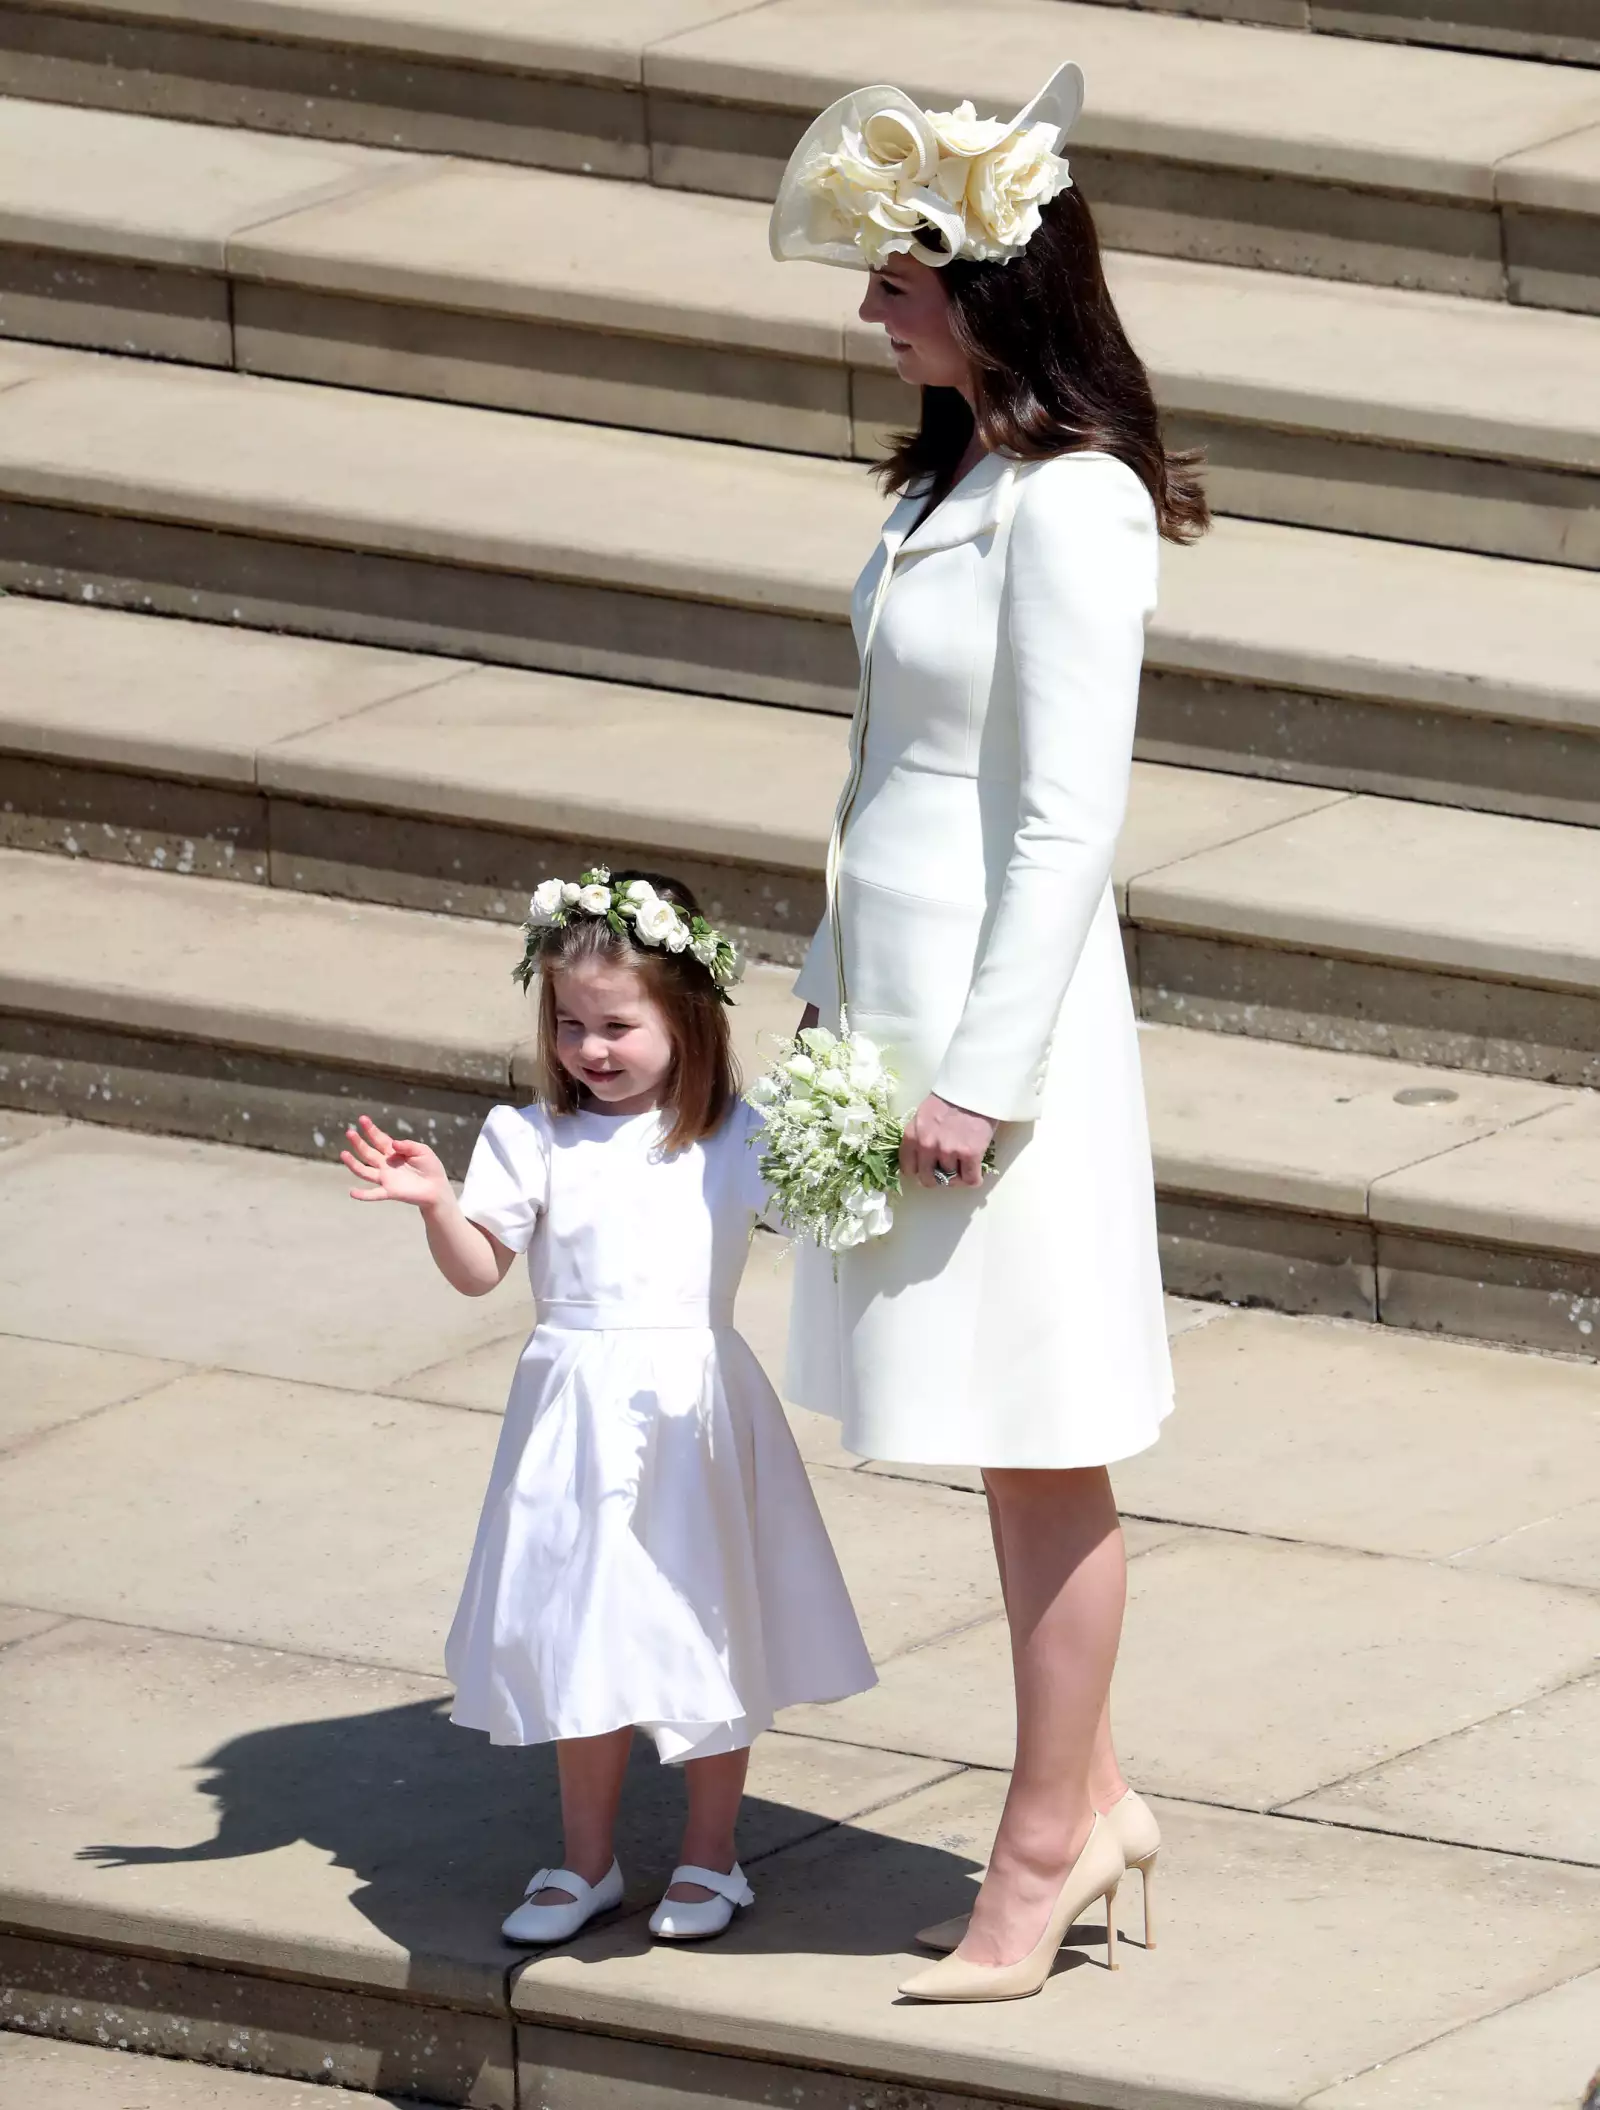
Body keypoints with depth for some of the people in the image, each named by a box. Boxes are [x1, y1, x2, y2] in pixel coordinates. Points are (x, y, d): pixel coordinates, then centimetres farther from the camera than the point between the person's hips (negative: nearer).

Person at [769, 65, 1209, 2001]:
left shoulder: (1071, 505, -18)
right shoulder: (950, 480, 10)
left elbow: (1064, 820, -19)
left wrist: (980, 1078, -18)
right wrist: (834, 979, 18)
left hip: (999, 1007, -9)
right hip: (900, 995, 9)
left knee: (1039, 1452, 1)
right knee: (1014, 1445, 15)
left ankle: (1041, 1856, 8)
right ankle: (1089, 1800, 25)